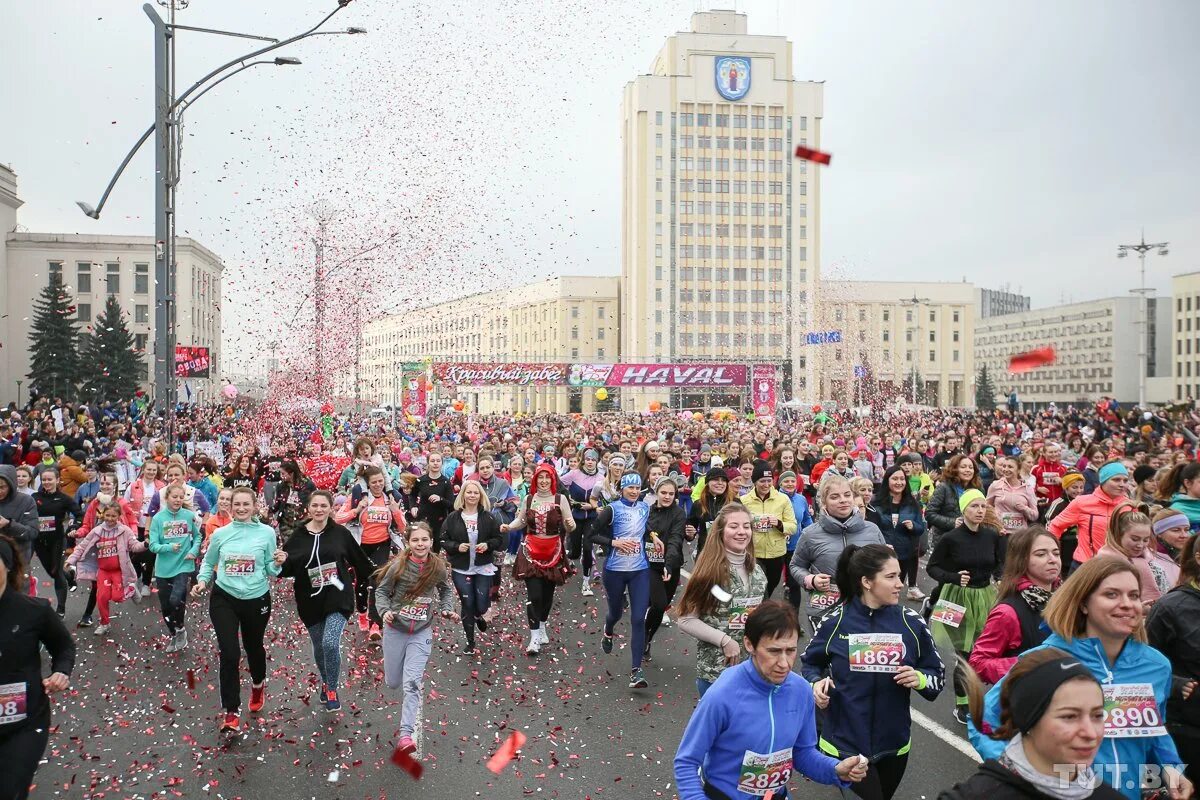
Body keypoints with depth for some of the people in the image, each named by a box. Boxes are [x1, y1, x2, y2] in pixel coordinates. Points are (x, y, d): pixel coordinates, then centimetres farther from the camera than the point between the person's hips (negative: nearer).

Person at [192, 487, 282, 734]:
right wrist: (202, 581, -6)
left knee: (254, 647, 19)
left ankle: (258, 684, 52)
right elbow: (208, 562, 12)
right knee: (229, 654, -10)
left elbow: (270, 570, -1)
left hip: (257, 600, 0)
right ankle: (232, 712, 4)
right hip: (224, 598, 0)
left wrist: (278, 563, -23)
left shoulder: (266, 532, -7)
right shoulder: (220, 534, -3)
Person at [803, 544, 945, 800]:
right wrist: (817, 683, -15)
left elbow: (937, 674, 4)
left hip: (893, 745, 3)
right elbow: (810, 665, 6)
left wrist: (920, 680, -17)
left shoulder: (912, 622, -6)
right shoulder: (835, 621, -10)